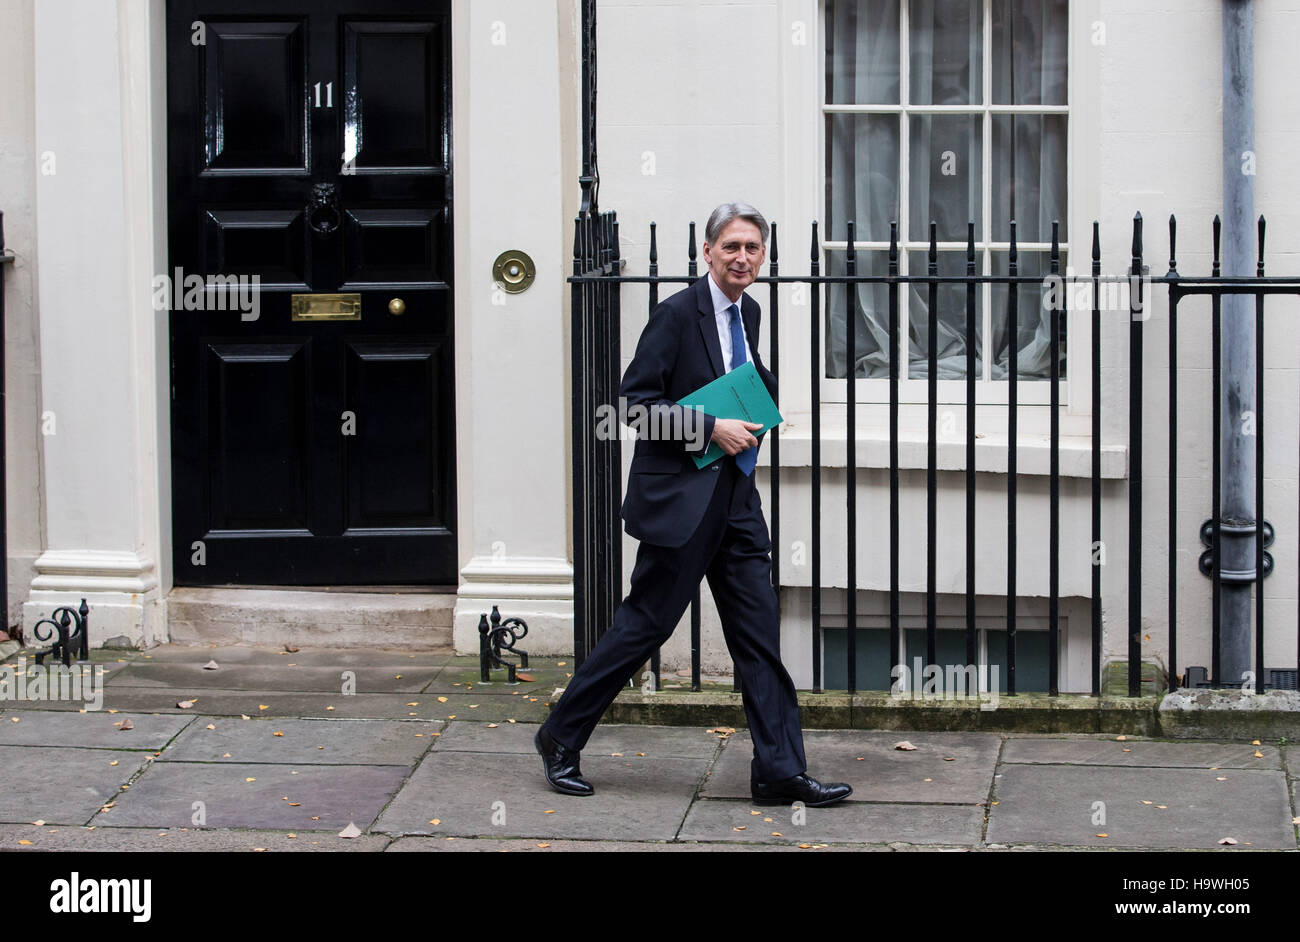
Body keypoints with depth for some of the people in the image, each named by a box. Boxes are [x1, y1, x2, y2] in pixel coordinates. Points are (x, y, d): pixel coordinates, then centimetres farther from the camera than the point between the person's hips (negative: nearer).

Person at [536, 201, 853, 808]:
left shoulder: (747, 313, 12)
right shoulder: (678, 314, -12)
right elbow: (634, 401, -14)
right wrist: (710, 428, -19)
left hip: (736, 498, 7)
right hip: (680, 497, -7)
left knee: (759, 633, 4)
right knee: (645, 623, 0)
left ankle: (781, 771, 5)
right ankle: (560, 739, 15)